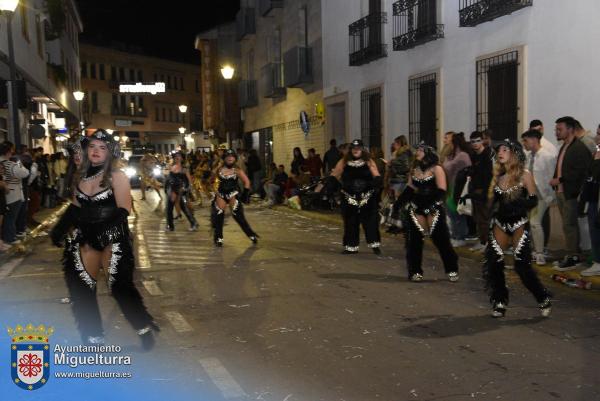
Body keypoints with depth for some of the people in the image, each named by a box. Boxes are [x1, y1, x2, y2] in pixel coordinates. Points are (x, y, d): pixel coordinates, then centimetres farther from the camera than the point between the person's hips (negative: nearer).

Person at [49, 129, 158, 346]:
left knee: (120, 286, -6)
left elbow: (124, 210, -15)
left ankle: (144, 328, 13)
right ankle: (93, 337, 19)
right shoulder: (81, 175, 7)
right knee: (81, 287, 6)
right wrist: (59, 228, 5)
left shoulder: (117, 176, -9)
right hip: (85, 238, 6)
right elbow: (75, 206, 16)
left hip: (112, 238, -6)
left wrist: (101, 227, -25)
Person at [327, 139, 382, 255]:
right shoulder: (344, 162, 4)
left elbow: (377, 177, -3)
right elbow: (333, 177, 5)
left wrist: (377, 184, -24)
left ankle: (375, 245, 10)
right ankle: (351, 246, 19)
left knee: (370, 221, -2)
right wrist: (330, 188, -11)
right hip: (349, 197, 1)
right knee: (350, 222, 7)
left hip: (367, 197, -1)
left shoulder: (368, 162, 2)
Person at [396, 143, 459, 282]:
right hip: (416, 209, 5)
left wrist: (432, 205, -23)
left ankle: (452, 270, 9)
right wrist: (397, 204, 7)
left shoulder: (436, 169, -4)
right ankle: (415, 272, 11)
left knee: (441, 240, -3)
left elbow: (441, 190, -11)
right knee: (414, 240, 2)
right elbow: (409, 189, 14)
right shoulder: (414, 169, 11)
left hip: (434, 209, -5)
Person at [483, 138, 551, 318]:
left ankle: (544, 299, 12)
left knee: (522, 266, -8)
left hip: (518, 225, -5)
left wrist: (518, 206, -21)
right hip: (500, 225, 5)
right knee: (492, 263, -3)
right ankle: (500, 302, 12)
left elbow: (533, 200, -6)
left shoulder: (524, 175, -5)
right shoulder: (498, 176, 9)